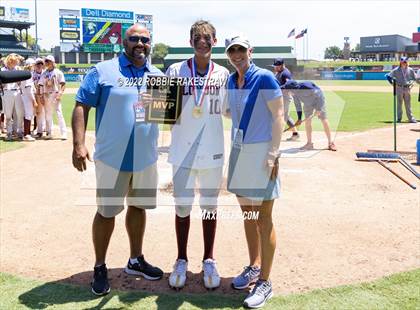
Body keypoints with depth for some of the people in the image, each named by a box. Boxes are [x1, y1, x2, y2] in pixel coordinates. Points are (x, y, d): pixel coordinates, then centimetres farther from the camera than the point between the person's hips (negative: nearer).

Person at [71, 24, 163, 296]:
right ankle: (100, 268, 22)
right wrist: (78, 144, -18)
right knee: (107, 212, 6)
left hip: (147, 157, 5)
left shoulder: (158, 76, 9)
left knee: (138, 207, 16)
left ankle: (136, 260, 34)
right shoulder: (103, 71, -5)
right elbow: (82, 107, -8)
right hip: (113, 158, -4)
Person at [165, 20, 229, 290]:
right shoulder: (175, 70, -2)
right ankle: (182, 260, 26)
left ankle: (209, 260, 26)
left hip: (212, 152, 1)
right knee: (182, 207, 8)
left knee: (210, 207, 12)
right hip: (183, 152, -1)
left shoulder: (223, 74, 2)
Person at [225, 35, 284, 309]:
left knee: (264, 219, -3)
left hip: (262, 152, -7)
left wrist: (273, 155, -18)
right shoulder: (231, 81, 11)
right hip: (238, 150, 8)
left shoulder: (264, 78, -10)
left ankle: (265, 282, 6)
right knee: (247, 213, 15)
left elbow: (278, 116, -13)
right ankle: (254, 268, 31)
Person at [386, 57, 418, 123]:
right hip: (399, 88, -2)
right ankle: (399, 119, 8)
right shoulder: (396, 70, 0)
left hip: (407, 88, 2)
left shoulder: (410, 70, 7)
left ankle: (411, 118, 8)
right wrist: (393, 83, -6)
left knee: (408, 104, 5)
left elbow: (415, 78, 12)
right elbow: (388, 76, 1)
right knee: (399, 104, 3)